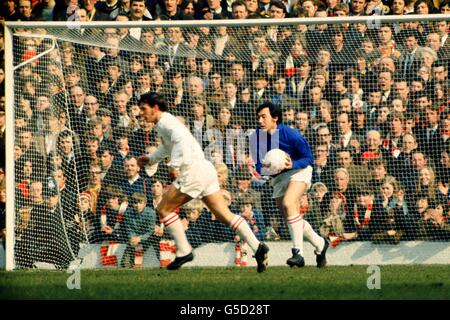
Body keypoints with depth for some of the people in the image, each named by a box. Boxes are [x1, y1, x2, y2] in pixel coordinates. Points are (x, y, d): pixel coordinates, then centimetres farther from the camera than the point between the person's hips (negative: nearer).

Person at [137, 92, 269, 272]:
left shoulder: (165, 122, -7)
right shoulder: (163, 124, 23)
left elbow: (181, 138, -28)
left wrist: (175, 164, -28)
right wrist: (150, 159, 37)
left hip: (194, 171, -10)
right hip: (205, 170, 10)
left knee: (164, 209, 1)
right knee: (224, 214, 3)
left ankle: (184, 252, 1)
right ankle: (257, 247, -8)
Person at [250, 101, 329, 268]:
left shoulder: (290, 134, -21)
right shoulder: (256, 137, -8)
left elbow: (309, 158, -12)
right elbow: (259, 166, 0)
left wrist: (292, 164, -30)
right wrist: (264, 169, -24)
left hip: (299, 171, -6)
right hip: (278, 177, 7)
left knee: (288, 203, -31)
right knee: (290, 218, 10)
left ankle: (298, 252, -32)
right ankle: (320, 245, 35)